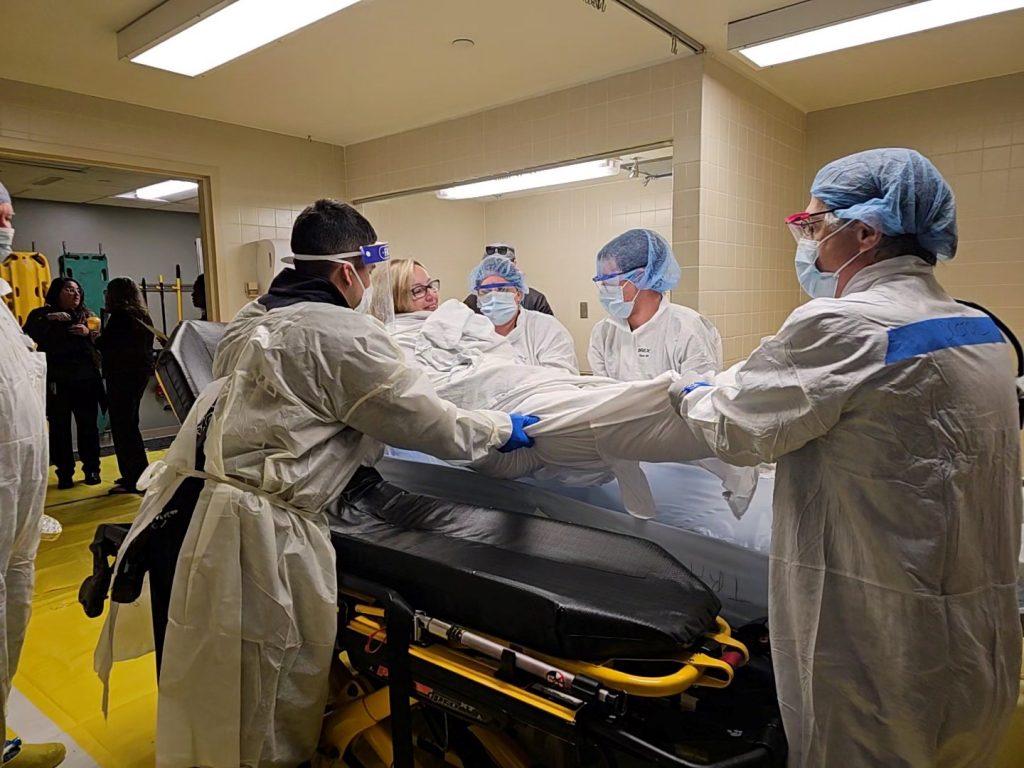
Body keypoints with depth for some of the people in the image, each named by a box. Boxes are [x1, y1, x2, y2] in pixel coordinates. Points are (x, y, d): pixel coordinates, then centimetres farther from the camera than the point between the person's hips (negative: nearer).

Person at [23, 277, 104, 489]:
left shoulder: (87, 315, 12)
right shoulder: (42, 314, 5)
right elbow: (28, 335, -12)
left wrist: (89, 333, -12)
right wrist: (48, 319, -22)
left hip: (85, 378, 2)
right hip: (56, 380, -2)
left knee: (88, 426, 6)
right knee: (59, 428, 2)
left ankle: (92, 469, 16)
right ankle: (64, 473, 11)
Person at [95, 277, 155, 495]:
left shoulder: (120, 316, -13)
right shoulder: (142, 316, 12)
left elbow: (104, 344, -12)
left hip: (122, 375, -9)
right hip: (141, 373, 9)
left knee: (122, 426, -4)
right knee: (129, 424, 18)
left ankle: (135, 479, -3)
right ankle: (135, 474, 25)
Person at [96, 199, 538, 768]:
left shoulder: (251, 319, 13)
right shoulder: (345, 335, -12)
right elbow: (428, 422, -8)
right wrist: (502, 428, 8)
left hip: (207, 504, 8)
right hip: (265, 529, -8)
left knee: (219, 688, 24)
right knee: (272, 699, 9)